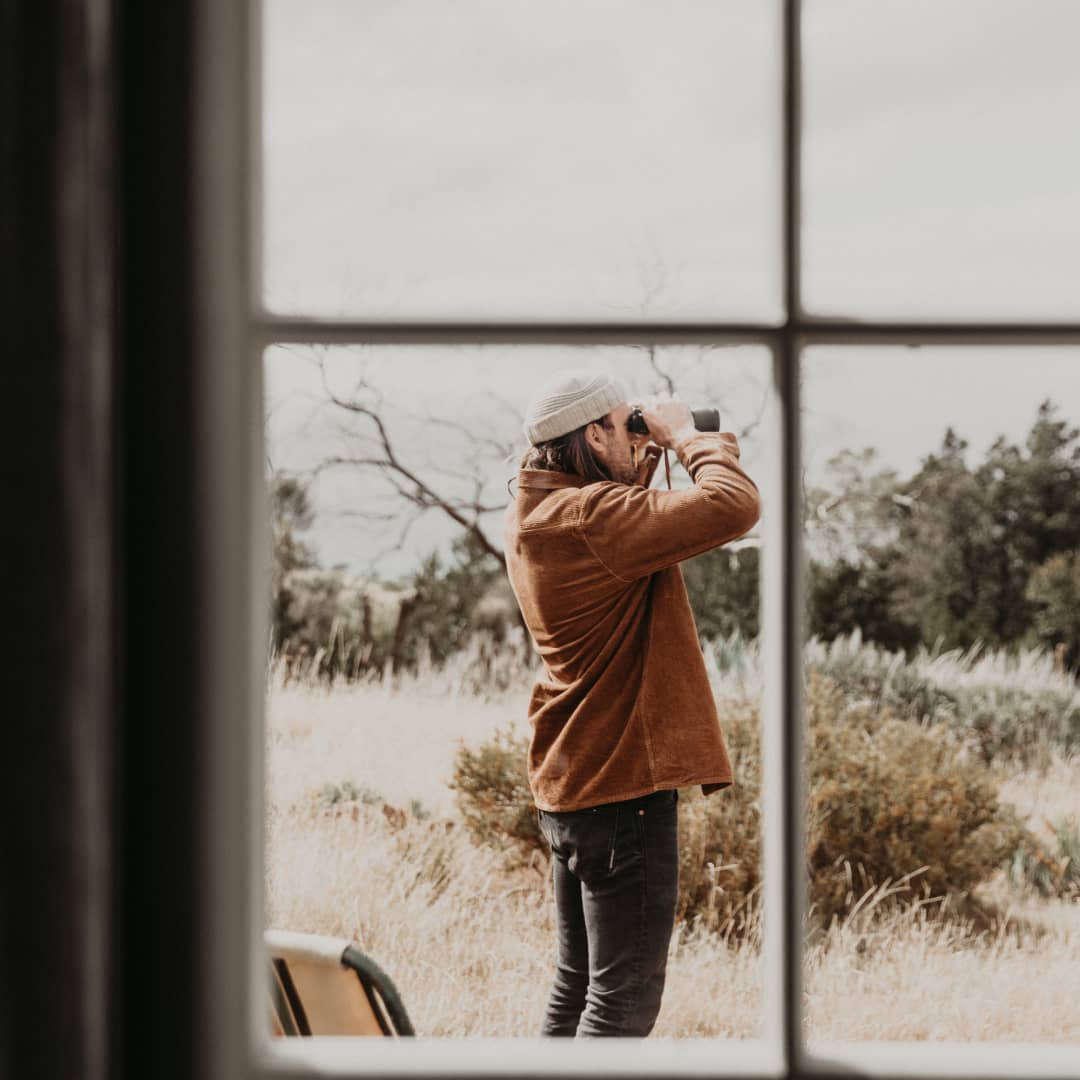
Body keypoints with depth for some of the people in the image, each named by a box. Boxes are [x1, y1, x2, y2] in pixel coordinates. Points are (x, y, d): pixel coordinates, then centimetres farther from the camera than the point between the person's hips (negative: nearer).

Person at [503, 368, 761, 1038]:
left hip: (568, 786, 10)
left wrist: (651, 456, 10)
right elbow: (734, 506, -30)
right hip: (625, 787, -10)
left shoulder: (534, 513, 7)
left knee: (579, 986, 19)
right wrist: (688, 436, -12)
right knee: (623, 1004, -5)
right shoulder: (591, 518, -22)